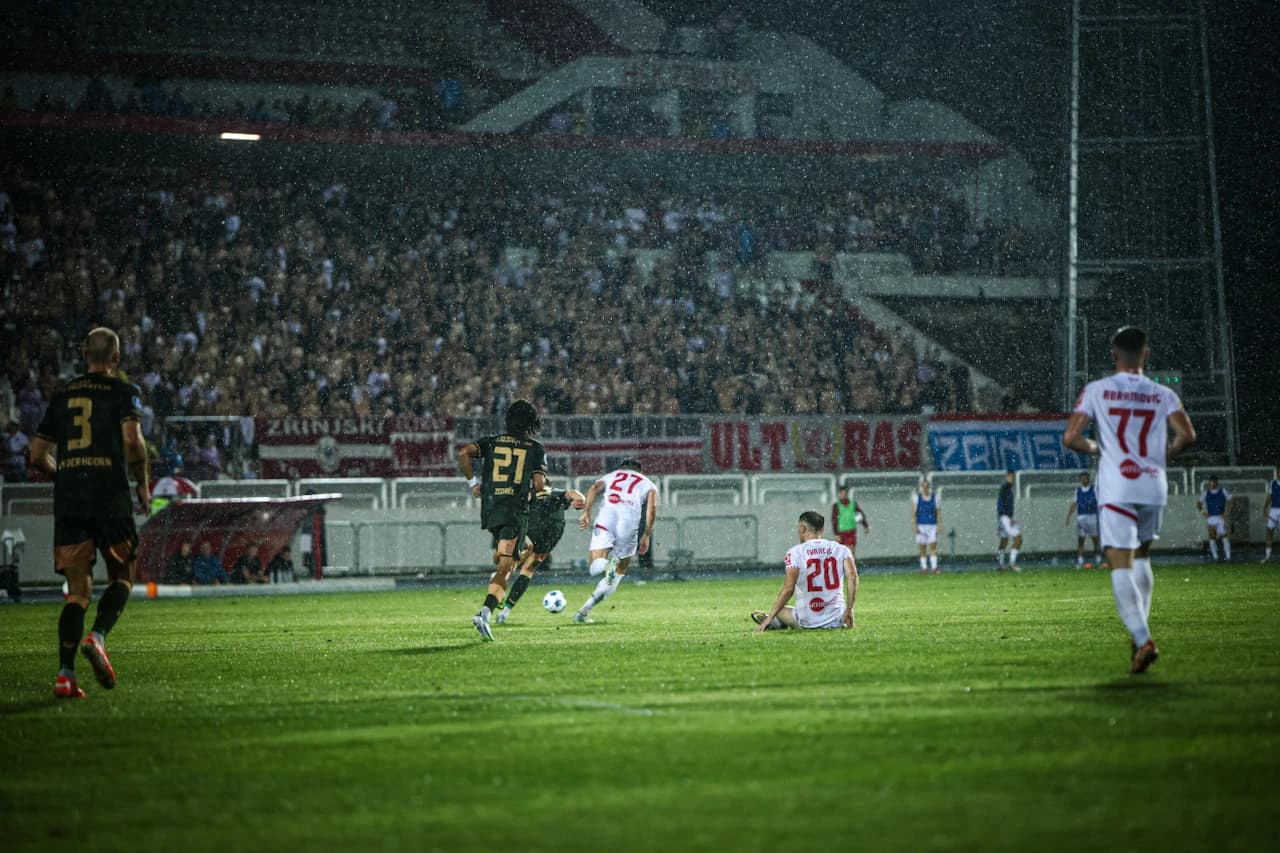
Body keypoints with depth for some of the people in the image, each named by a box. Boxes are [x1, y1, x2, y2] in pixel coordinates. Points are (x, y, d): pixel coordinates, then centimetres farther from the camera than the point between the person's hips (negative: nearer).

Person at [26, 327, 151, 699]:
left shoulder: (63, 396, 16)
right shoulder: (125, 392, 2)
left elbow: (37, 455, 16)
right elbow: (132, 438, -14)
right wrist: (143, 483, -1)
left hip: (68, 501, 4)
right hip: (111, 498, -4)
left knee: (77, 591, 6)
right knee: (122, 578, 13)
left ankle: (65, 672, -7)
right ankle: (97, 636, -14)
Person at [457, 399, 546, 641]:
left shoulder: (492, 442, 11)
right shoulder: (536, 448, 7)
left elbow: (463, 453, -5)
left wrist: (472, 482, 6)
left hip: (489, 510, 4)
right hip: (516, 511, -4)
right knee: (505, 569, -10)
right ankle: (484, 613, -26)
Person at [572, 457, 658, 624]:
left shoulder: (610, 476, 33)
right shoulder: (648, 484, 30)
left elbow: (594, 489, 11)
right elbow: (652, 507, 10)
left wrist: (586, 513, 1)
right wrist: (647, 535, 10)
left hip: (607, 513, 0)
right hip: (630, 517, 0)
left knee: (595, 568, 0)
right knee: (619, 573, 15)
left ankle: (606, 564, -36)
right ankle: (585, 610, 7)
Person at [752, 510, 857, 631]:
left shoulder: (795, 552, -7)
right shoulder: (840, 549, 3)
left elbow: (788, 589, -14)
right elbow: (852, 577, -8)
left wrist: (770, 617, -10)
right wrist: (849, 610, 1)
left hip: (808, 622, -3)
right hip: (836, 620, 3)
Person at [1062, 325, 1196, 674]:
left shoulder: (1096, 391, 0)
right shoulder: (1162, 395, 6)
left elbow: (1070, 438, -6)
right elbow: (1187, 436, -5)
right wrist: (1164, 455, 15)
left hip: (1116, 489, -3)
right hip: (1154, 487, 3)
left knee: (1121, 567, -6)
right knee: (1141, 557, 23)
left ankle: (1142, 638, -22)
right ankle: (1140, 631, 18)